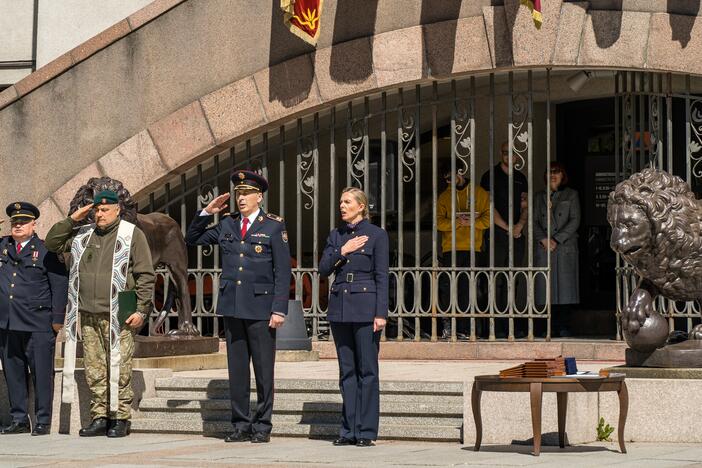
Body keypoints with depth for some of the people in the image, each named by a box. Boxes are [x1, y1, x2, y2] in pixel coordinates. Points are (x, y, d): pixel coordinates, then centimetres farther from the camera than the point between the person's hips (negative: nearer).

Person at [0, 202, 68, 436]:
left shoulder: (45, 251, 1)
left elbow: (60, 284, 0)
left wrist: (57, 319, -4)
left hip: (37, 324, -4)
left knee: (41, 374, -2)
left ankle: (43, 421, 4)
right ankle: (19, 420, 17)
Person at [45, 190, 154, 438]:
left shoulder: (132, 235, 1)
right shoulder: (82, 235, 15)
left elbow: (146, 275, -2)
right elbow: (52, 243, 17)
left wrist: (142, 310, -9)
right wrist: (72, 220, 7)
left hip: (118, 316, -5)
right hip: (88, 315, 5)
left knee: (119, 369, -5)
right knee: (94, 370, 6)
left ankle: (120, 419, 1)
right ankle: (99, 417, 13)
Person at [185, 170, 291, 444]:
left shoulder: (274, 226, -2)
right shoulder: (227, 224, 11)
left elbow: (283, 271, -4)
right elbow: (192, 239, 21)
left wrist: (279, 309, -12)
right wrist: (207, 212, 6)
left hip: (261, 308, -4)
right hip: (232, 307, 4)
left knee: (263, 370, 0)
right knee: (236, 369, 6)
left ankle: (262, 426, 7)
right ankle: (241, 425, 12)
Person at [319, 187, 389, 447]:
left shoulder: (376, 235, -2)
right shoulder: (336, 236, 13)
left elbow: (382, 277, -5)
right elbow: (323, 269, 7)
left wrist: (381, 313, -11)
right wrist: (342, 251, -7)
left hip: (365, 307, -5)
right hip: (339, 307, 5)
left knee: (367, 370, -3)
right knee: (346, 370, 7)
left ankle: (366, 431, 1)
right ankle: (349, 430, 11)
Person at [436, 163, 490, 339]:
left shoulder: (480, 193, 9)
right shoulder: (444, 197, 12)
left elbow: (488, 218, 2)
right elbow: (439, 222, 1)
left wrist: (471, 222, -15)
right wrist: (457, 222, -15)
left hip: (473, 248, 0)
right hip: (451, 248, 0)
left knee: (466, 289, 3)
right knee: (447, 286, -10)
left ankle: (461, 326, 9)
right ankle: (447, 324, -6)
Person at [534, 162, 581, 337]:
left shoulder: (571, 195, 8)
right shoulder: (540, 197, 17)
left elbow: (575, 220, -2)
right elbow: (535, 221, 9)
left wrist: (557, 239, -10)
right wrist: (544, 239, -9)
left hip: (565, 246, -2)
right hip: (543, 248, 2)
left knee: (564, 286, -6)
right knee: (546, 287, -3)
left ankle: (562, 326, -2)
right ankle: (550, 327, 0)